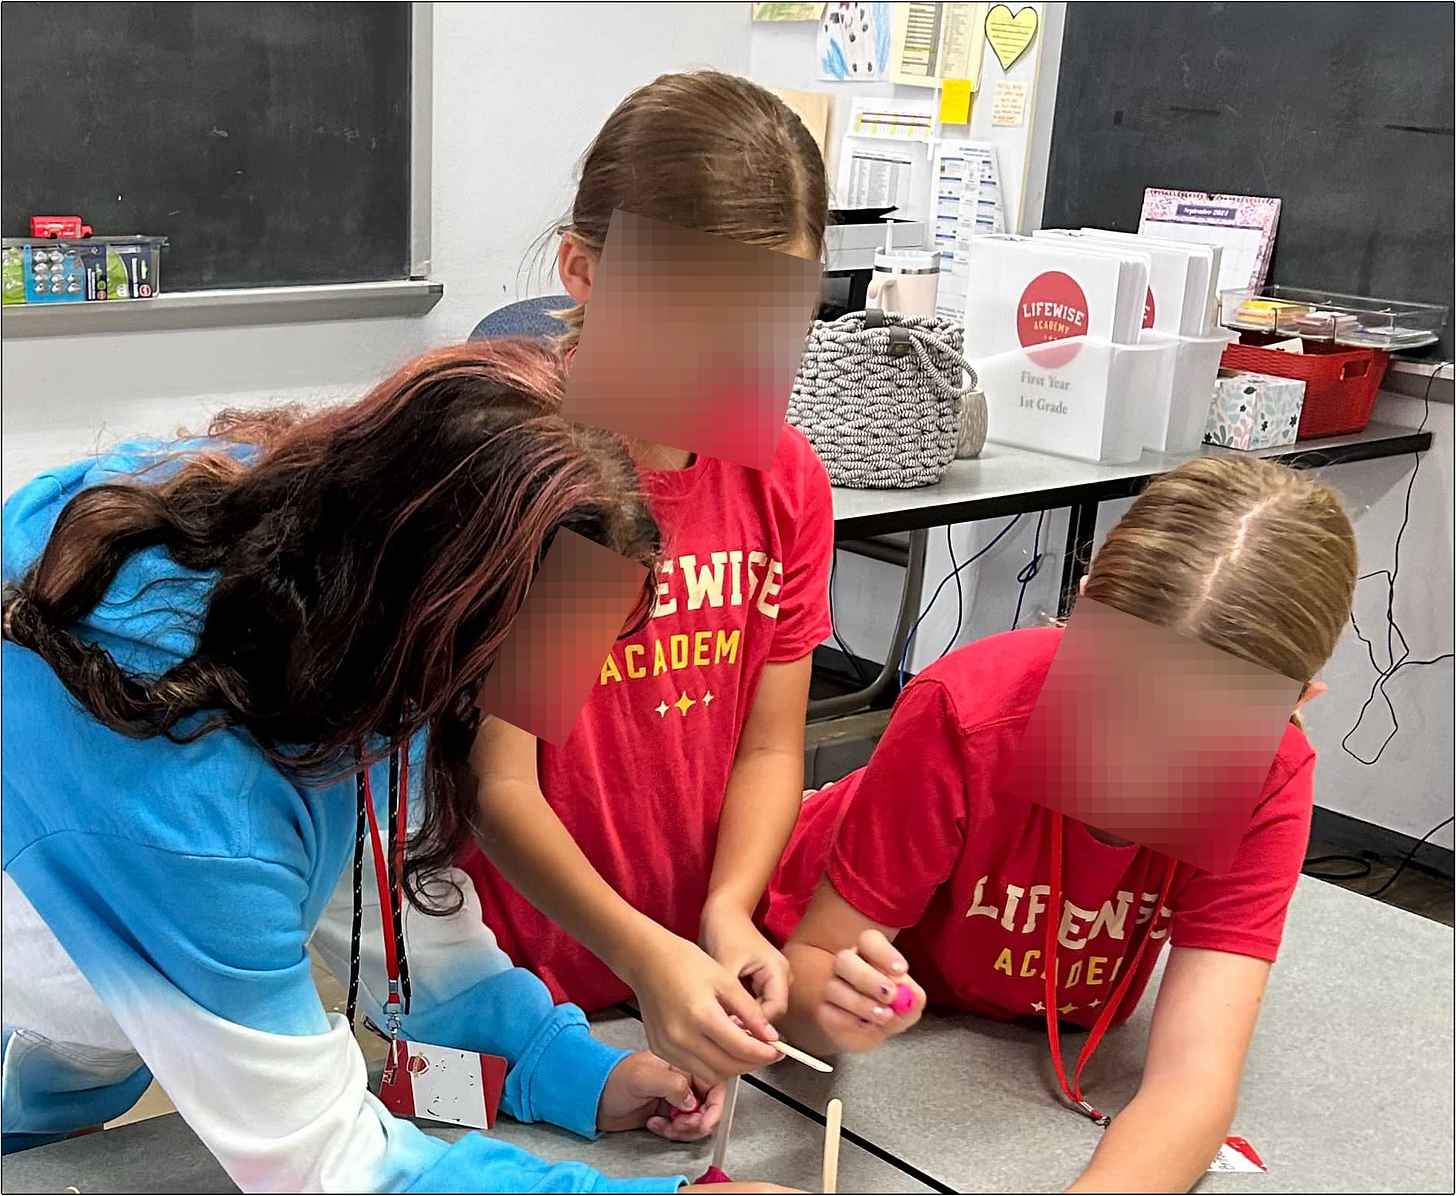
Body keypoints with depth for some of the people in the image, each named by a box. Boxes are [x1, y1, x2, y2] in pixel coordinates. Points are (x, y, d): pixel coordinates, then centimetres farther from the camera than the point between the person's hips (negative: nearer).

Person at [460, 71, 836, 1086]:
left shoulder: (786, 475, -3)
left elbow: (769, 747, 0)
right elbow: (501, 787, -17)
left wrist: (729, 914, -16)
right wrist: (644, 954, -28)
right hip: (526, 993, -4)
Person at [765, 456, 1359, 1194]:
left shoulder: (1269, 781, -25)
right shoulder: (963, 716, -31)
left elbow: (1194, 1077, -33)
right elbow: (806, 967, -23)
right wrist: (835, 1011, -45)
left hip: (1042, 1048, 1)